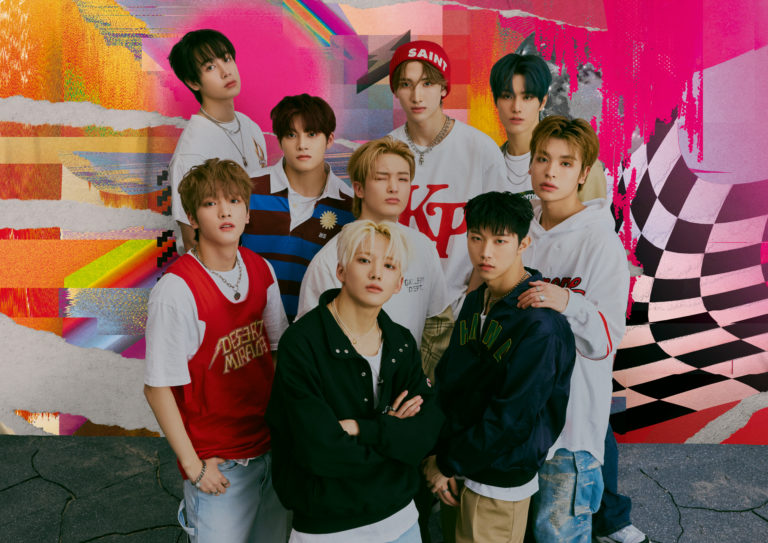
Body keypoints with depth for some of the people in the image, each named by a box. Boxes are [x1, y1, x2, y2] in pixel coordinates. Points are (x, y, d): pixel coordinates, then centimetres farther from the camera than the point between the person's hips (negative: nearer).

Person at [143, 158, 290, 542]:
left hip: (271, 446, 6)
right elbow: (157, 388, -15)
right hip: (218, 466, -6)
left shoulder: (261, 270, -2)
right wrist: (193, 465, -12)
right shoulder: (177, 288, -20)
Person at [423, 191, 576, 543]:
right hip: (461, 470, 7)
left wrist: (449, 464, -13)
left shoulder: (540, 325, -23)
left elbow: (511, 418, -23)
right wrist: (439, 455, -4)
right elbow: (446, 379, 5)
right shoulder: (475, 303, 2)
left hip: (501, 479, -7)